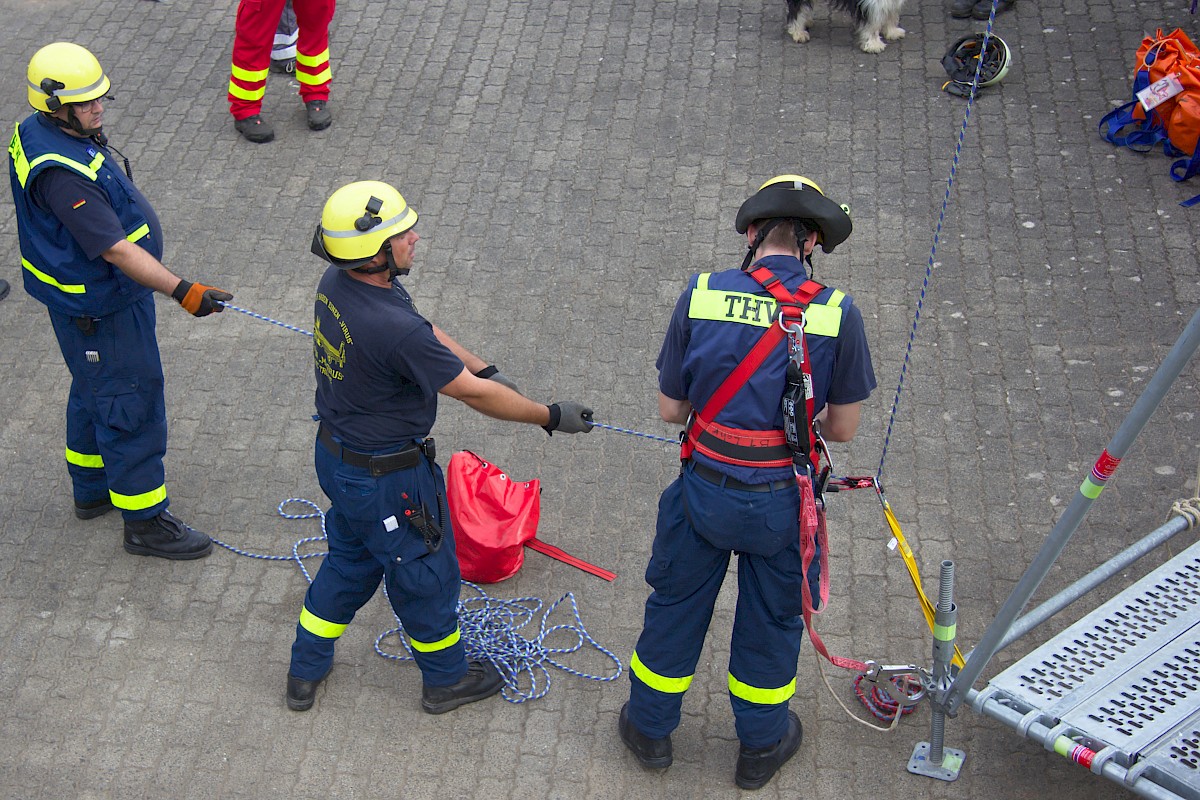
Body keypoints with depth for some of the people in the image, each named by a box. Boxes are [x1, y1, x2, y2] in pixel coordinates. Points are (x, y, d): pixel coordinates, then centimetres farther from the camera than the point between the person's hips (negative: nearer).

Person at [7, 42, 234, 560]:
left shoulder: (39, 131, -1)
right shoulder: (60, 172, -33)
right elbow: (115, 249, -35)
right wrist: (182, 292, -37)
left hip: (98, 290, 11)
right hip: (98, 312, -11)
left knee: (94, 393, 26)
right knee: (130, 407, 2)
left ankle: (92, 491, 45)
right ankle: (145, 522, 16)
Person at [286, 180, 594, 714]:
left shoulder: (337, 282, -9)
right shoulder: (393, 328, -36)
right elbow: (473, 395, -25)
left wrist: (483, 368, 3)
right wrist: (551, 417, -13)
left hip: (335, 454, 8)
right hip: (386, 479, -8)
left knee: (351, 558, 29)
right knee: (426, 574, 16)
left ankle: (305, 671, 44)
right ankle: (445, 679, 41)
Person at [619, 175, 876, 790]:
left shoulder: (700, 295, -12)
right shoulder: (837, 313, -13)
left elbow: (670, 408, -5)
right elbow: (843, 428, -5)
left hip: (705, 489, 1)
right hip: (783, 501, 0)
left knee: (675, 606, 22)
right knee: (771, 620, 21)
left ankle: (650, 728, 42)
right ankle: (761, 745, 42)